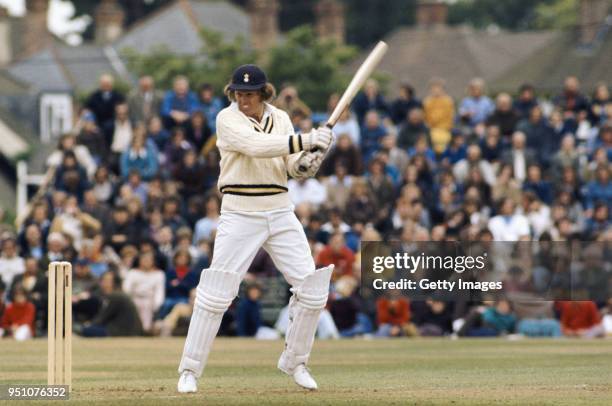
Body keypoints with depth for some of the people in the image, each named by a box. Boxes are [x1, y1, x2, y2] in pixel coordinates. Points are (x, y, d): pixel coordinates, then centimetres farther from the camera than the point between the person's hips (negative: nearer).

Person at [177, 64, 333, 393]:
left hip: (280, 213, 5)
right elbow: (256, 146, -26)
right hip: (239, 214, -5)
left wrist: (309, 161, -20)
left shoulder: (280, 119, 8)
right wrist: (305, 140, -33)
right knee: (216, 292, -8)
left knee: (312, 288, -1)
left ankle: (294, 361, 16)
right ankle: (190, 370, 1)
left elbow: (295, 168, 3)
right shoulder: (228, 119, -8)